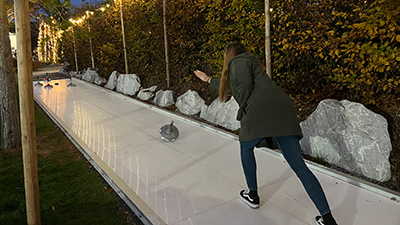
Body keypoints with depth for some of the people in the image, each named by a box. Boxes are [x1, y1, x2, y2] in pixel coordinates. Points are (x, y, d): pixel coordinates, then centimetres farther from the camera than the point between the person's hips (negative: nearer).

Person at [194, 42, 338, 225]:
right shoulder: (249, 61, 38)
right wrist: (208, 80, 65)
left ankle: (252, 195, 30)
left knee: (246, 147, 22)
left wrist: (242, 111, 2)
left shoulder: (237, 61, 11)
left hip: (261, 111, -7)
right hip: (284, 109, 8)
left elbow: (244, 85, -11)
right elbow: (229, 85, 53)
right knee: (299, 166, 1)